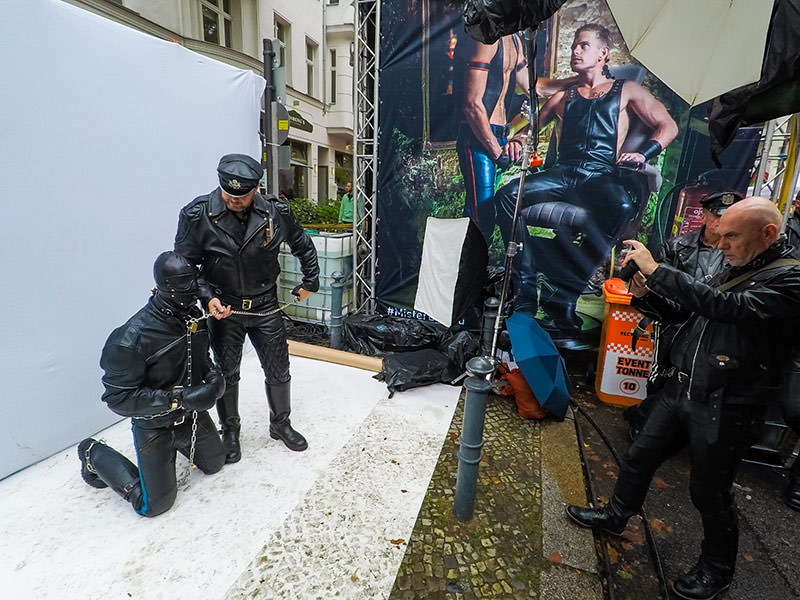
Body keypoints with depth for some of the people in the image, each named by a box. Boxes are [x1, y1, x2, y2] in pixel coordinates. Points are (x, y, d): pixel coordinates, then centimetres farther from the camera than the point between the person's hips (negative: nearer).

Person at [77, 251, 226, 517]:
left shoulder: (195, 316, -9)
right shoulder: (130, 339, -30)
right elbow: (118, 397, -25)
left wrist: (213, 374, -13)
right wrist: (177, 399, -32)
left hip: (193, 414, 6)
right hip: (154, 424, -6)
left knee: (214, 463, 22)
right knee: (155, 504, 7)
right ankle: (95, 455, 25)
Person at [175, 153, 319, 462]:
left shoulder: (276, 212, -10)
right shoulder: (197, 215, -14)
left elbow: (304, 246, 8)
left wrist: (310, 281, 12)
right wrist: (207, 297, -19)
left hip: (265, 308, 1)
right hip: (223, 308, -1)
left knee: (278, 372, 10)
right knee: (226, 375, 12)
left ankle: (281, 424, 35)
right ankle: (230, 431, 36)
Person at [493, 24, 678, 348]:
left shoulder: (625, 90, 23)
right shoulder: (563, 96, 30)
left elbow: (668, 126, 18)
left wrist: (643, 153, -2)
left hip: (603, 176, -2)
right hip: (563, 174, 3)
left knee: (623, 207, -39)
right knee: (508, 196, -28)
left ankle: (564, 298, -33)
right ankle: (525, 295, -29)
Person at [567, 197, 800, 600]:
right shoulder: (731, 272, 8)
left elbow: (728, 307, -31)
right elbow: (684, 314, 14)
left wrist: (656, 270, -28)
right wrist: (647, 293, -5)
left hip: (724, 408, -7)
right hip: (680, 389, 7)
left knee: (710, 493, 11)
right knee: (639, 456, 17)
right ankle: (615, 516, 40)